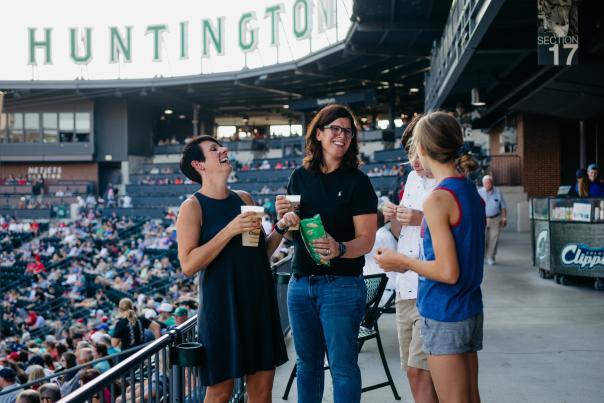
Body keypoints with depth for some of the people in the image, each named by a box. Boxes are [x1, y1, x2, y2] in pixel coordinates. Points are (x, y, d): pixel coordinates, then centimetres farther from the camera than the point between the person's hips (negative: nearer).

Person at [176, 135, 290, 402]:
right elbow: (188, 265, -16)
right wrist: (230, 230, -21)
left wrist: (280, 229, -1)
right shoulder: (192, 207, -7)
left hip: (259, 304, 6)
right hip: (222, 307, -5)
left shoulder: (244, 199, 10)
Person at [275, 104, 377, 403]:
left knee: (343, 365, 0)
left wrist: (339, 249, -29)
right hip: (300, 284, 5)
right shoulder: (301, 177, 7)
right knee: (307, 364, 15)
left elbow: (366, 241, -10)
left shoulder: (357, 182, -5)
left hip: (342, 285, -4)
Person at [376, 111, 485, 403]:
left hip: (443, 316, -9)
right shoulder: (473, 193, 8)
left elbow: (448, 272, -21)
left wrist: (402, 262, -7)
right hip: (471, 311, 9)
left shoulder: (438, 199, -18)